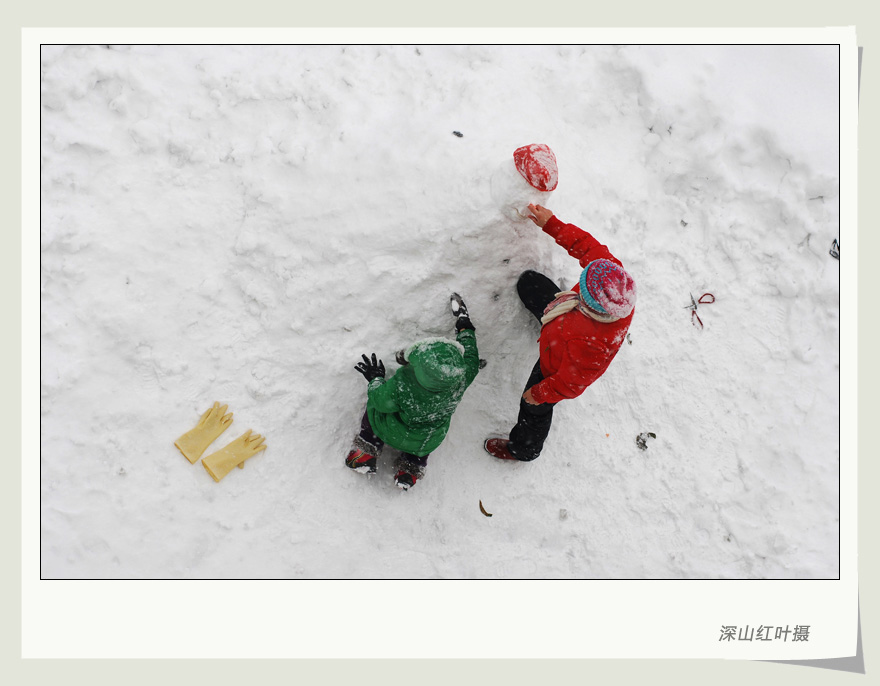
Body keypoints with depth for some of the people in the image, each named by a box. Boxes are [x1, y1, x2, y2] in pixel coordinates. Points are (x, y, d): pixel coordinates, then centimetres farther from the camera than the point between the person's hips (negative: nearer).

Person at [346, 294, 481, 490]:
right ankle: (410, 469, 40)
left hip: (392, 434, -3)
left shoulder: (401, 385, -44)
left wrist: (375, 378, -1)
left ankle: (365, 453, 27)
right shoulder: (462, 379, -36)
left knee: (372, 406, 26)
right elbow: (471, 360, -12)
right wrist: (465, 328, 3)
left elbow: (380, 400, -22)